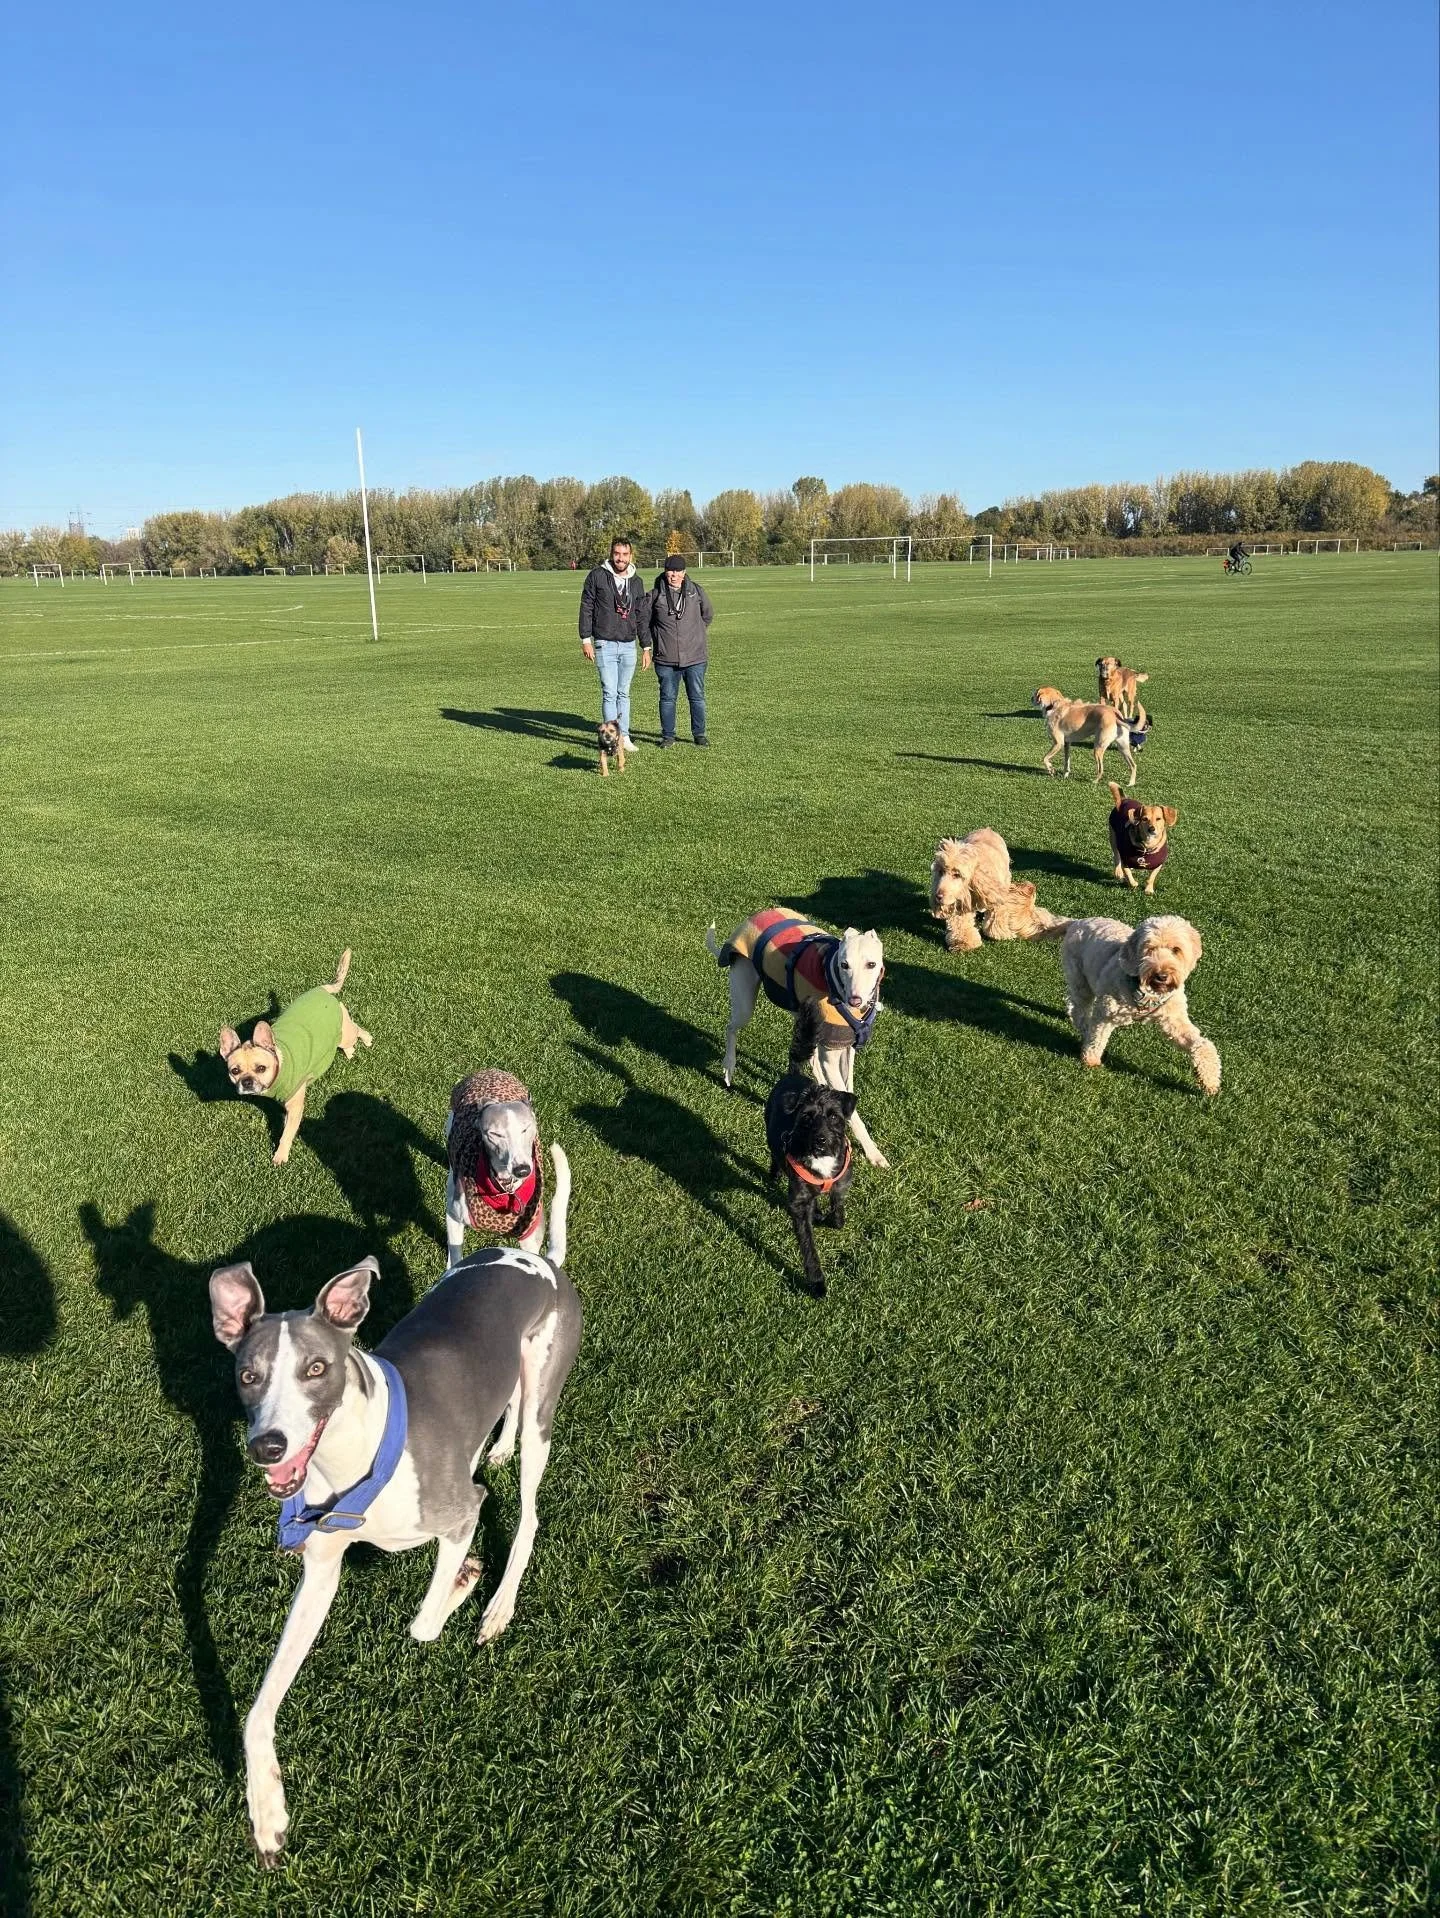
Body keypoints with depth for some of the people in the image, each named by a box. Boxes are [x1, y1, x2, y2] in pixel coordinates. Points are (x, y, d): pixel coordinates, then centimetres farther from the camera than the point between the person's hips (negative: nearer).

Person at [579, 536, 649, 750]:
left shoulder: (636, 582, 9)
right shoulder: (597, 576, -2)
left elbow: (641, 617, 13)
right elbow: (586, 608, -1)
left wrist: (646, 647, 11)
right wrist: (586, 640, -8)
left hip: (629, 646, 4)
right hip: (605, 645, -3)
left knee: (624, 693, 10)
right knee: (609, 693, -6)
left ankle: (624, 736, 16)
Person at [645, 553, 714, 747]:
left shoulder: (697, 591, 2)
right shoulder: (655, 595, -1)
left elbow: (708, 614, 18)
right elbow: (646, 621, 12)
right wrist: (651, 643, 8)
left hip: (695, 656, 1)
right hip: (666, 659, -1)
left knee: (697, 697, 7)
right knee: (667, 698, 6)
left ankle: (699, 734, 18)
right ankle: (668, 735, 17)